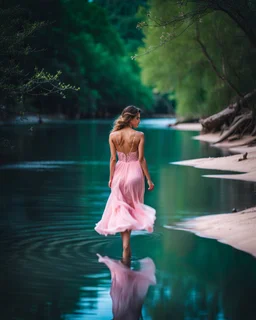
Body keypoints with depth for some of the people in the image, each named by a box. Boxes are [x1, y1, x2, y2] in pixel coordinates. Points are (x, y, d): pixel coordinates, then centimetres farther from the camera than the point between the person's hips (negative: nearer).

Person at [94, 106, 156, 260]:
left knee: (121, 208, 9)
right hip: (135, 172, -2)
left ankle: (126, 246, 2)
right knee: (133, 206, 14)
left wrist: (111, 178, 5)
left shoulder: (113, 135, -4)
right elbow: (141, 159, -10)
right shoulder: (139, 135, -11)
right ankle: (126, 244, 14)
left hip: (120, 172, 2)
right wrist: (149, 179, -4)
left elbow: (113, 158, -4)